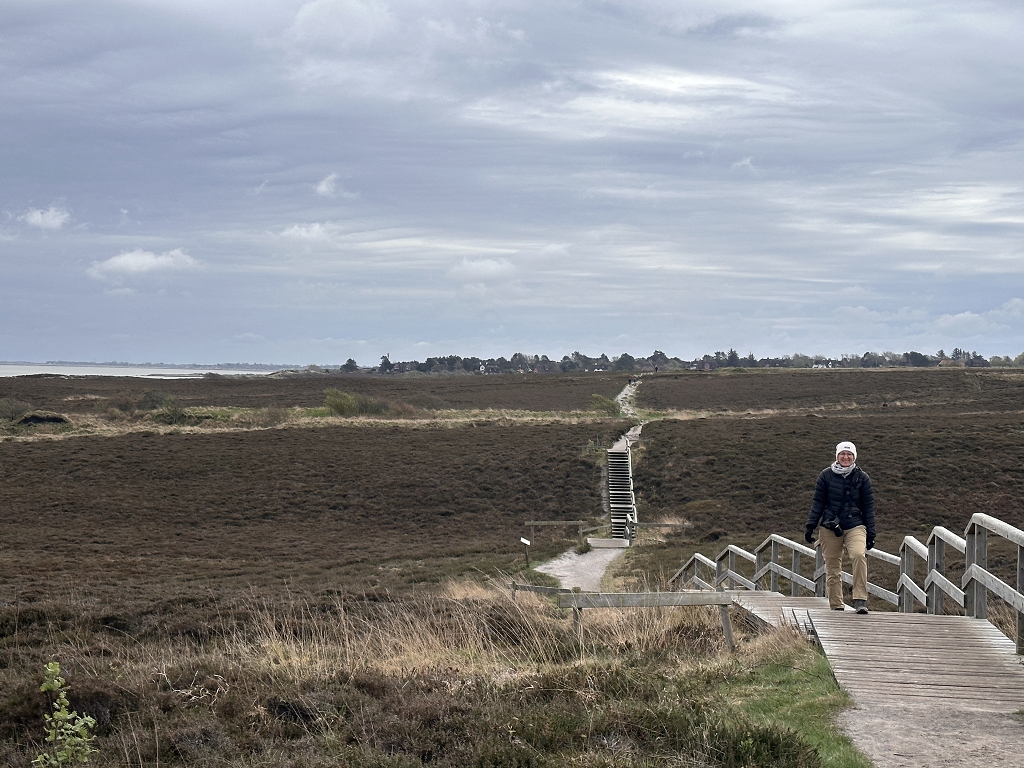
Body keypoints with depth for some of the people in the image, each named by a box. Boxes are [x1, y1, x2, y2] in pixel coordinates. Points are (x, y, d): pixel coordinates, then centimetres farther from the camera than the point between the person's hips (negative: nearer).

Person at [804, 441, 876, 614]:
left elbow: (868, 507, 9)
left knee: (859, 555, -26)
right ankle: (836, 605, 14)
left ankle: (860, 600, -24)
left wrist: (870, 533, 6)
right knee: (832, 567, 3)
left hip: (855, 526, -1)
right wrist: (810, 526, 2)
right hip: (830, 527, 1)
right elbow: (818, 502, 9)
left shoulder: (862, 478, 7)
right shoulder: (826, 475, 6)